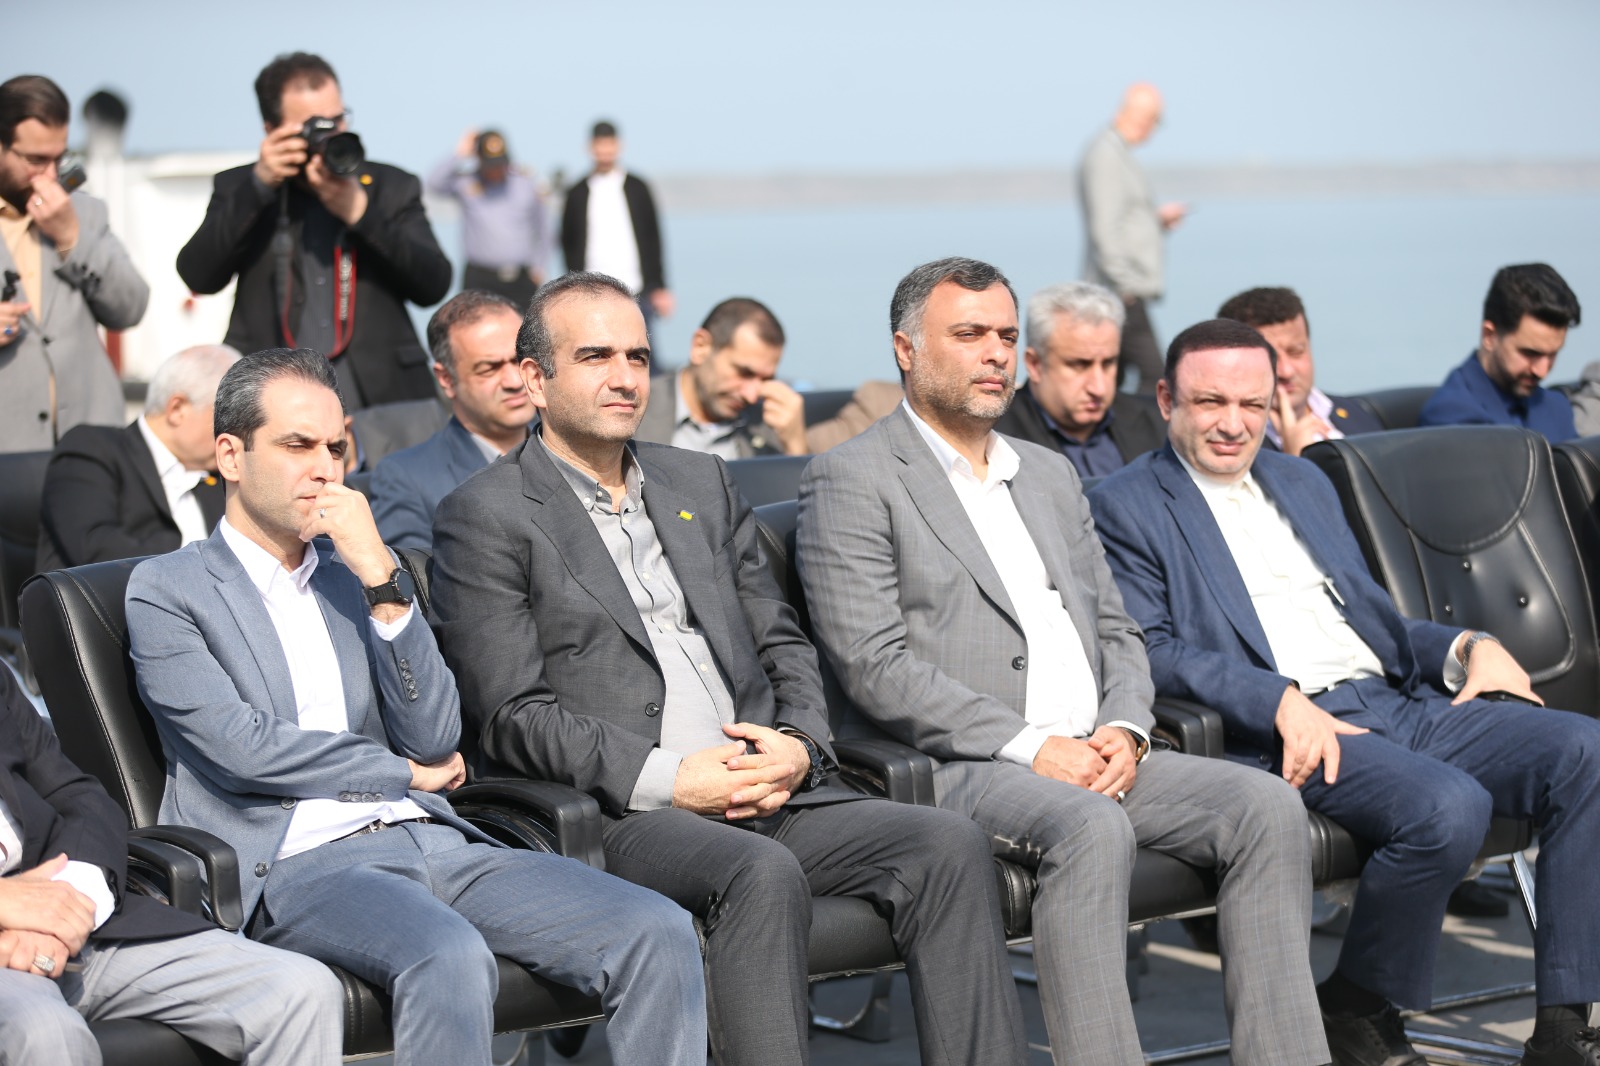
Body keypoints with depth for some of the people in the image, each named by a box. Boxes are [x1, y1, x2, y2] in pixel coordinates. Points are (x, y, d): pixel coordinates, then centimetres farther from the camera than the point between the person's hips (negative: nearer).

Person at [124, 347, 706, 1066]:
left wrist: (381, 578, -1)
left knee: (660, 935, -16)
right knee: (451, 959, -38)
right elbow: (243, 747, -8)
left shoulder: (352, 581, 22)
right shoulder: (165, 590, 6)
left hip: (433, 843, 6)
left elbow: (436, 742, 8)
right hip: (300, 863, -6)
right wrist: (406, 772, 3)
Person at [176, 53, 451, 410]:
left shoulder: (392, 187, 12)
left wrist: (360, 213, -8)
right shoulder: (239, 190, 12)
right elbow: (198, 277, -2)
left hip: (381, 402, 1)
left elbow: (434, 285, 2)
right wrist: (259, 184, -7)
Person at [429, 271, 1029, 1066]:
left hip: (761, 792, 6)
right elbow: (512, 717, -7)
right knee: (763, 873, -35)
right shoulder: (486, 517, 1)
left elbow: (781, 643, 21)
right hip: (610, 815, -6)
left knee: (949, 846, -15)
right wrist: (665, 779, -16)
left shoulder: (701, 484, 22)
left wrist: (800, 746, -1)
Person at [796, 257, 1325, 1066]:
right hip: (953, 767, -7)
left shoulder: (1050, 475, 24)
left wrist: (1124, 728, -1)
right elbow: (875, 667, -10)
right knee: (1092, 828, -36)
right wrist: (1030, 747, -17)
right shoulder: (853, 480, 0)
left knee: (1267, 806, -15)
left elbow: (1115, 629, 22)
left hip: (1093, 756, 7)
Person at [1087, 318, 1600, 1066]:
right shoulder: (1125, 506, 4)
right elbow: (1150, 652, -8)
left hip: (1395, 700, 7)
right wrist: (1282, 703, -21)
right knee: (1449, 806, -33)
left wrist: (1470, 646, 8)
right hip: (1287, 731, -7)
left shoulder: (1304, 483, 27)